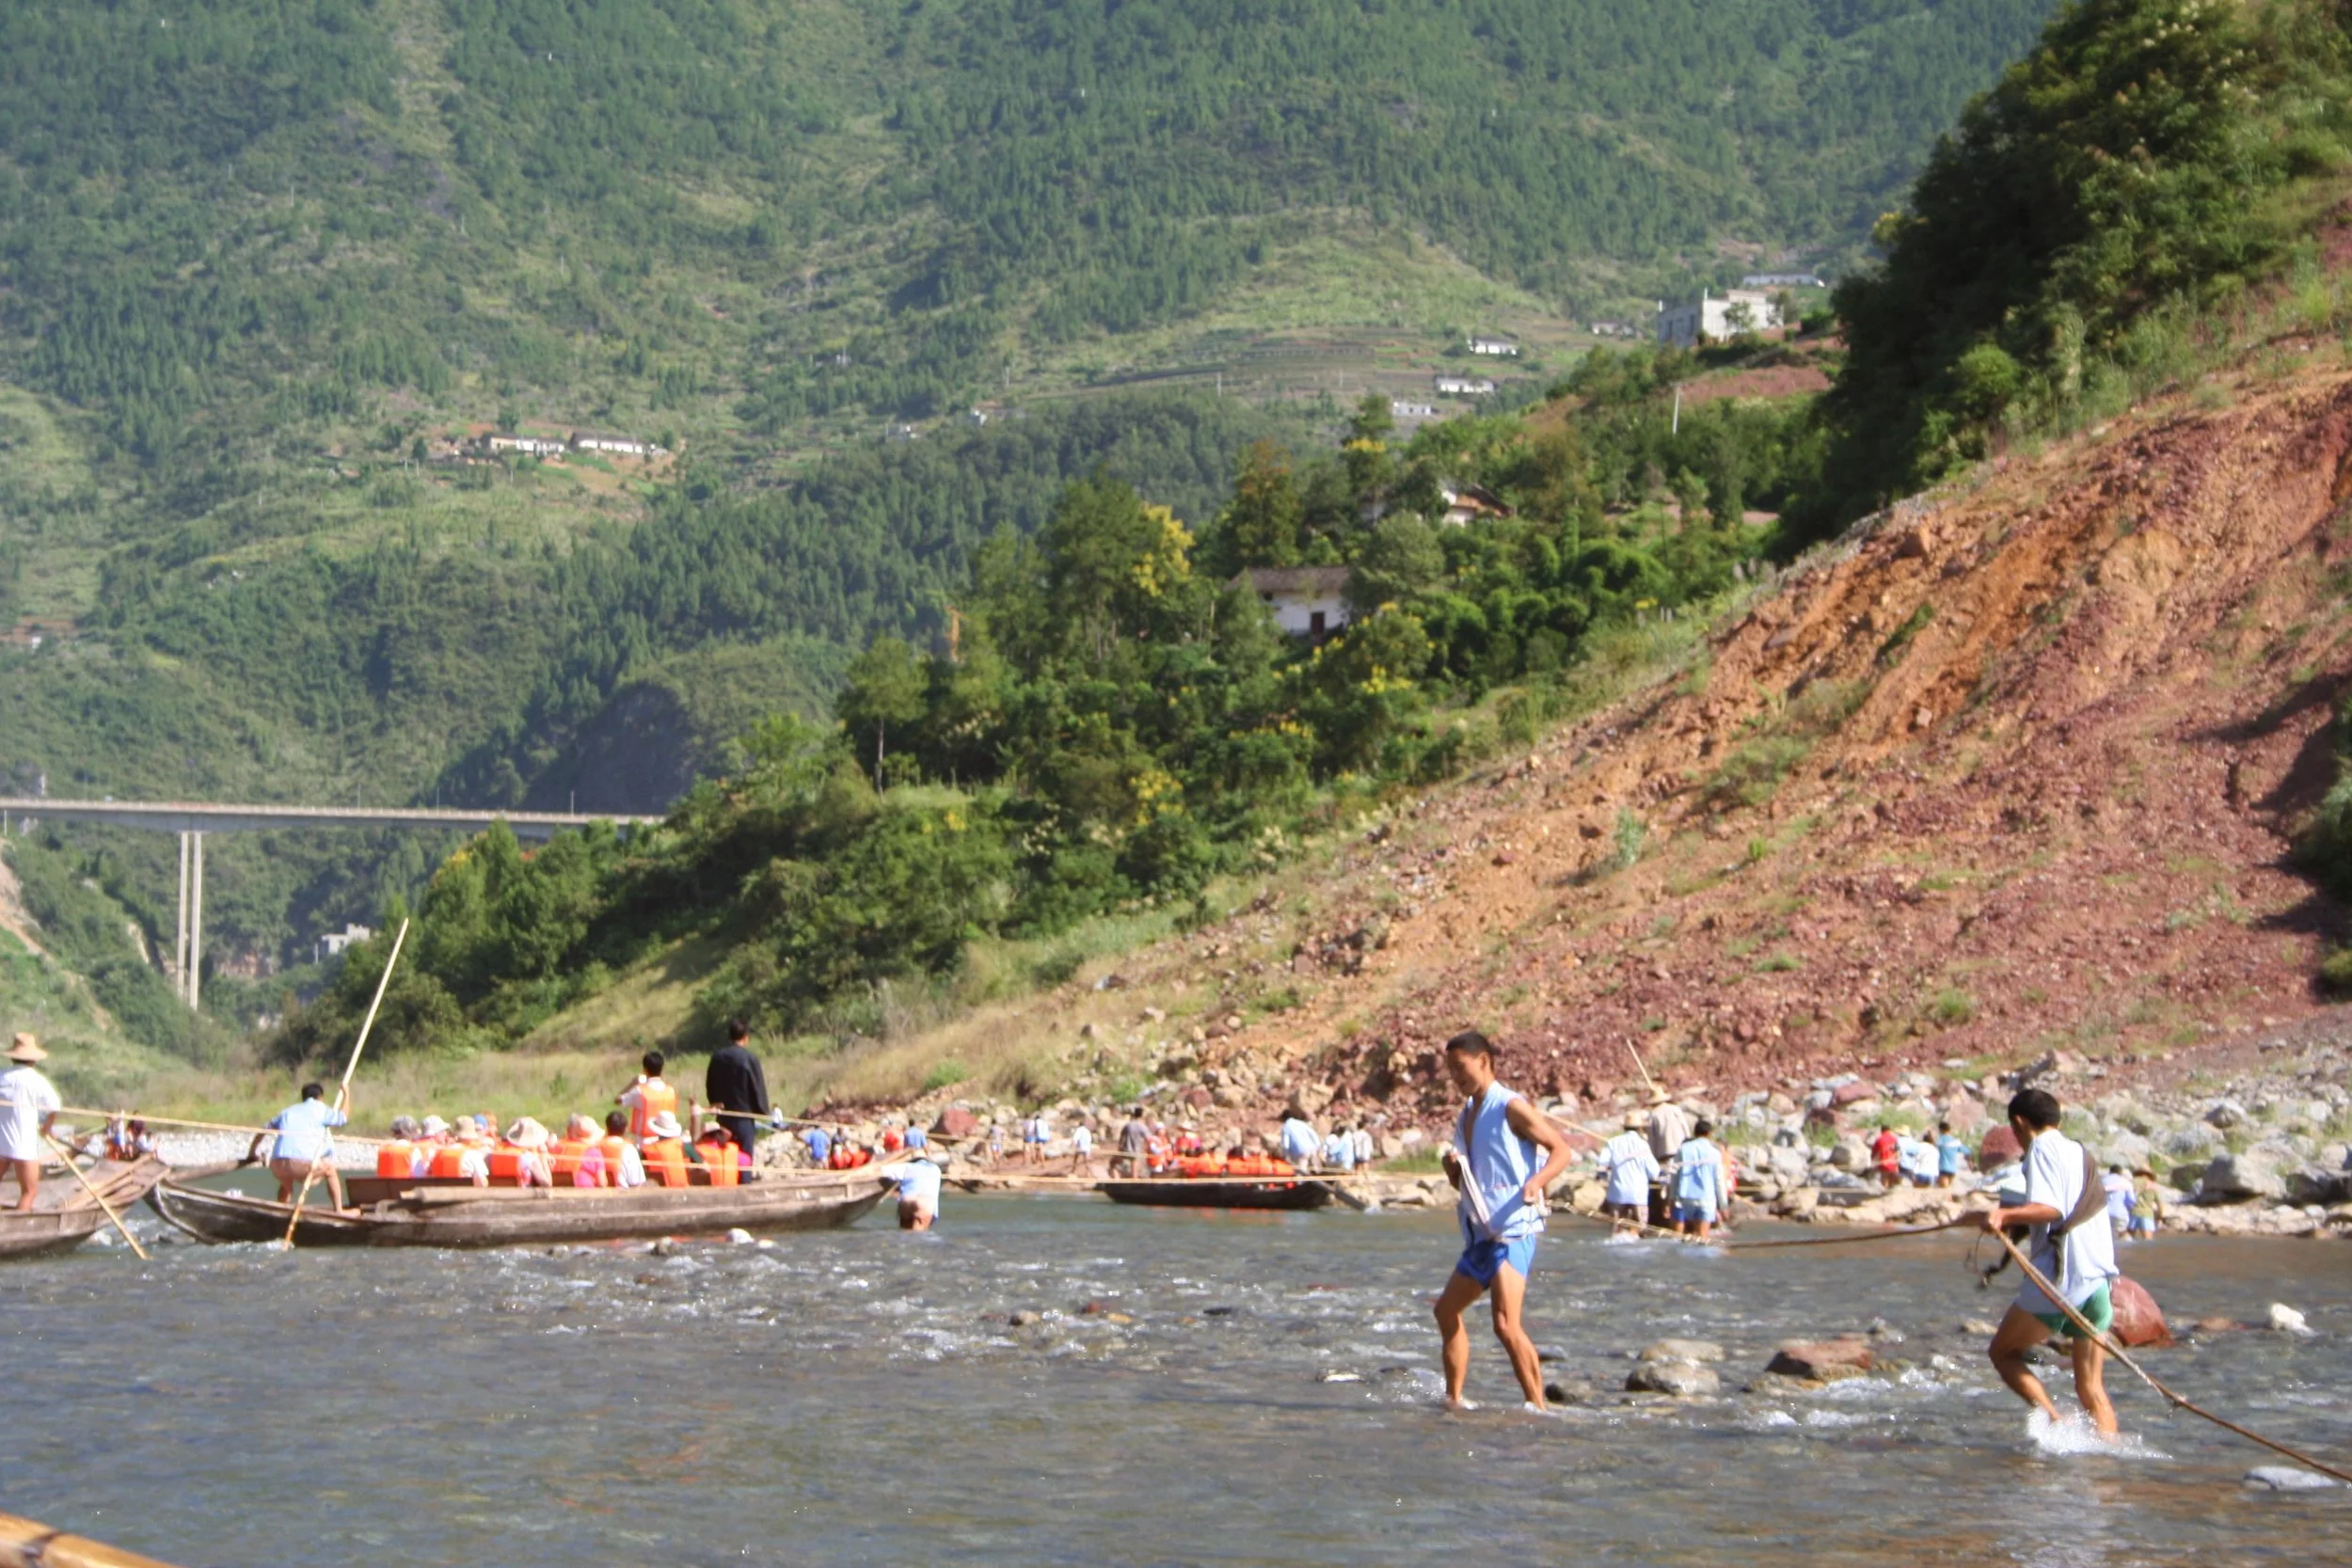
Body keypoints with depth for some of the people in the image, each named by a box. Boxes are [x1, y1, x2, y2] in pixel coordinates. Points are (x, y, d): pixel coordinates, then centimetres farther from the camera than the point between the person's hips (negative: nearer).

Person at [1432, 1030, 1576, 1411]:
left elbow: (1560, 1149, -12)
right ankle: (1454, 1399, 29)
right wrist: (1452, 1166, 1)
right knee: (1447, 1310, 18)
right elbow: (1461, 1183, 24)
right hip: (1481, 1233, 10)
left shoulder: (1510, 1107, -9)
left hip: (1513, 1228, -10)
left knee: (1506, 1324, -20)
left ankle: (1538, 1406, -16)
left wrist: (1537, 1181, -29)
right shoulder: (1468, 1115, 17)